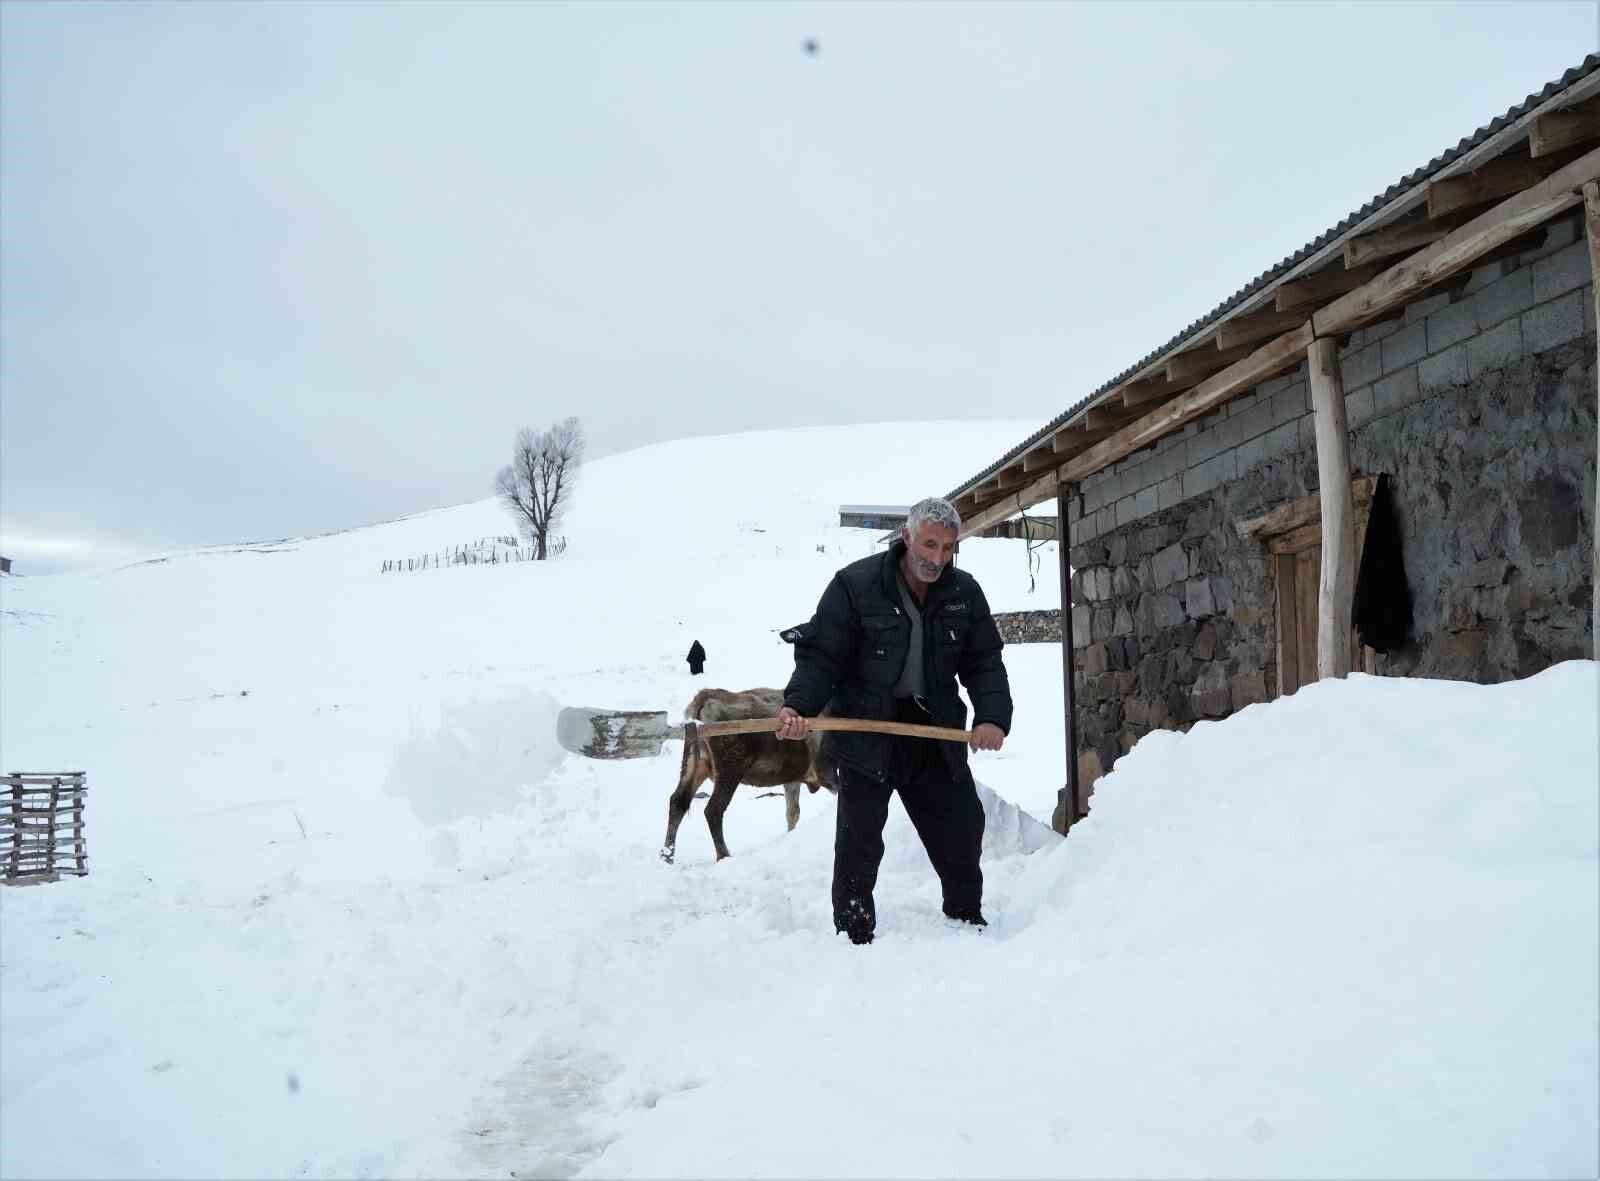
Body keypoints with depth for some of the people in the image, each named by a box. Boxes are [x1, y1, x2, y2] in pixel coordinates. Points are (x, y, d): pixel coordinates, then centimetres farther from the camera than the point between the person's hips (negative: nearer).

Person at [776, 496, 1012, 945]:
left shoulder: (964, 593, 0)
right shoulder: (855, 585, -14)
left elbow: (984, 663, 1)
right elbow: (820, 655, -13)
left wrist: (993, 716, -15)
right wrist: (797, 705, -29)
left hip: (935, 730, 4)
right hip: (865, 730, -4)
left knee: (962, 831, 12)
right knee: (860, 841, -1)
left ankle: (968, 921, 34)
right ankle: (853, 936, 13)